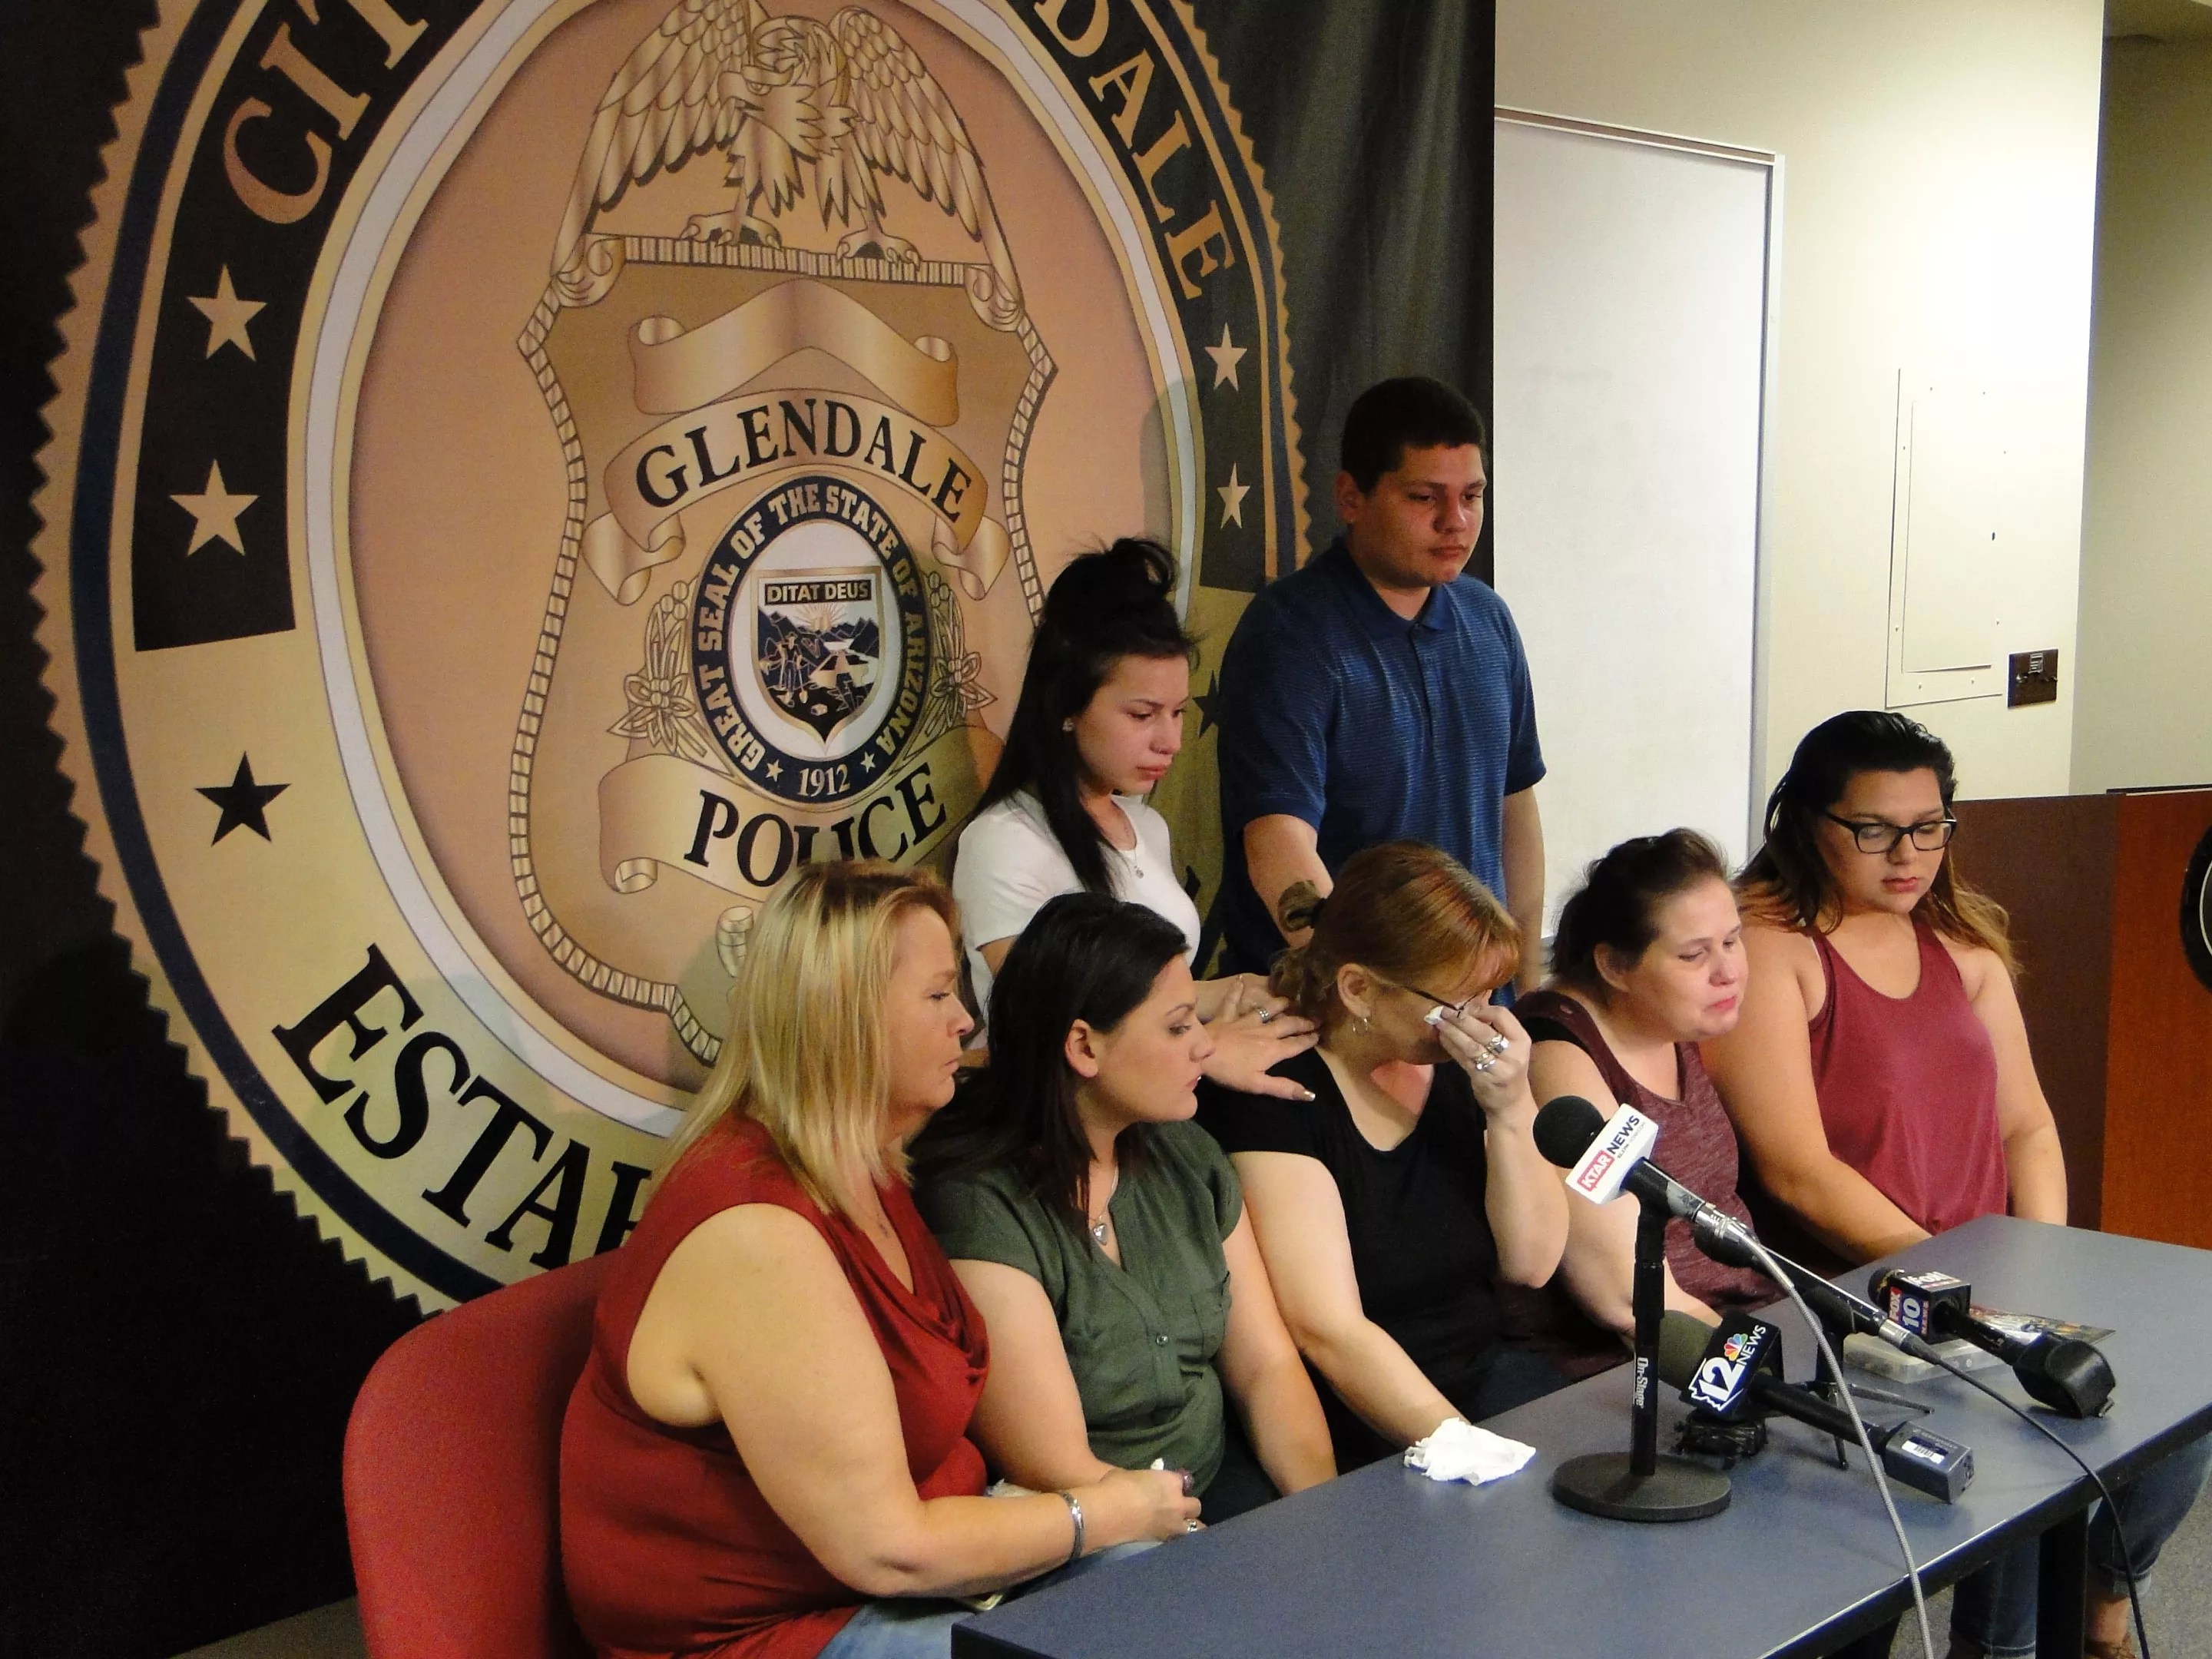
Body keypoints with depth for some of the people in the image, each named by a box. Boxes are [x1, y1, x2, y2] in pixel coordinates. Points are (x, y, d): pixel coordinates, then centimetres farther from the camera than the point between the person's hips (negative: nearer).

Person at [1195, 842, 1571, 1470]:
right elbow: (1328, 1333, -20)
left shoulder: (1463, 1065, 5)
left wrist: (1511, 1112, -10)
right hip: (1348, 1437, -7)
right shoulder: (1277, 1093, -15)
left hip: (1481, 1383, 8)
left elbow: (1530, 1264, 5)